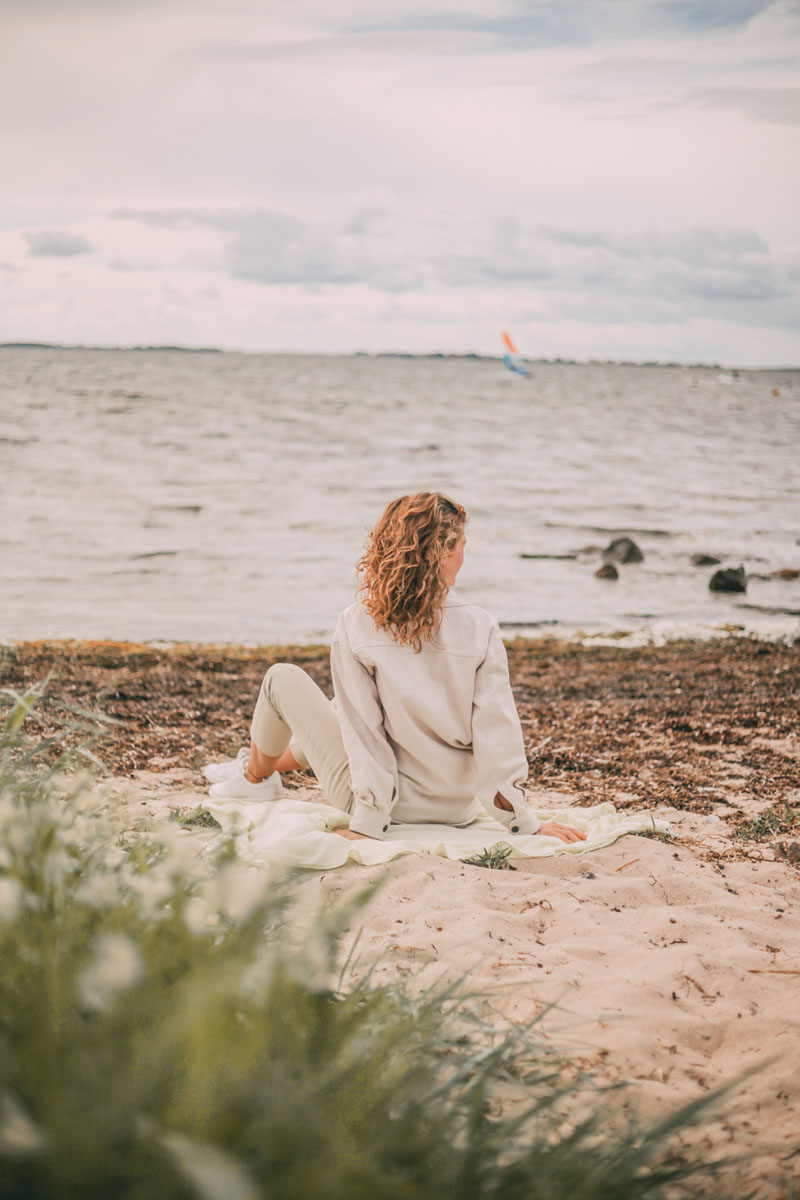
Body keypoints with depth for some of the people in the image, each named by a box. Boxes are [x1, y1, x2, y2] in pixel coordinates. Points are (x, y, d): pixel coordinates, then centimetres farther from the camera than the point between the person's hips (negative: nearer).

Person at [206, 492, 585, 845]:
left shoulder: (356, 625, -17)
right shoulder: (480, 628, -14)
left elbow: (364, 730, -17)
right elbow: (498, 732, -15)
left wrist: (370, 824, -12)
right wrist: (528, 826, -10)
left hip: (376, 798, -3)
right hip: (456, 809, 4)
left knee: (283, 678, 16)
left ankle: (256, 775, 42)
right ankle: (264, 765, 51)